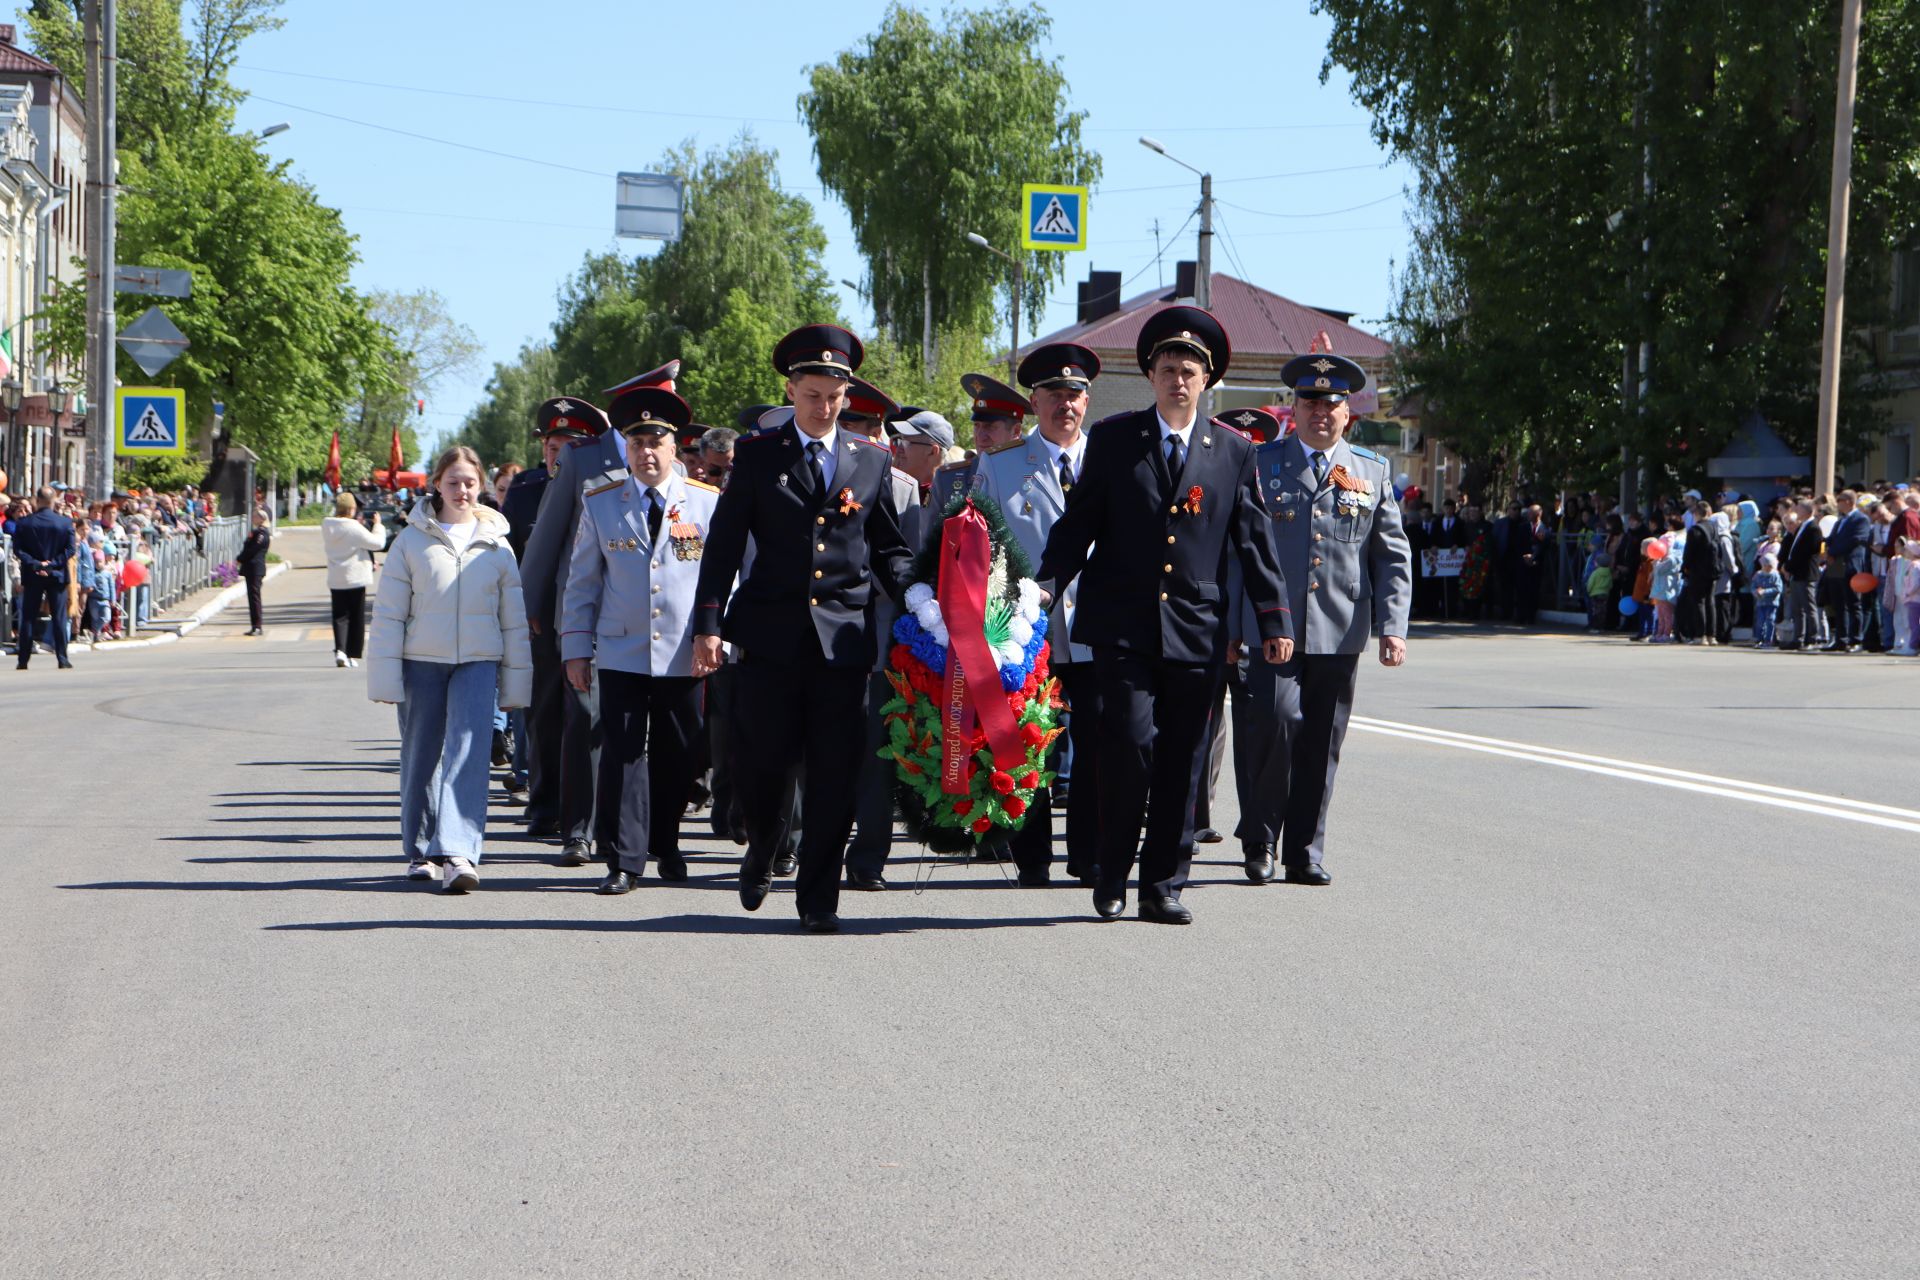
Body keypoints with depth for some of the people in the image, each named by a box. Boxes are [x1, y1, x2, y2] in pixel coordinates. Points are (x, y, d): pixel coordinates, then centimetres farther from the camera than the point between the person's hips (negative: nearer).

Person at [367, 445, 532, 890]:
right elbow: (389, 612, 3)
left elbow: (514, 617, 11)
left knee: (468, 754, -14)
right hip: (422, 662, 0)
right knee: (420, 757, 8)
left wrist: (516, 677, 9)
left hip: (479, 663, 0)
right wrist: (386, 675, -2)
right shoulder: (412, 540, 2)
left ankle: (458, 853, -22)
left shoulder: (496, 544, 6)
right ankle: (420, 850, 23)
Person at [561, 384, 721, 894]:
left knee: (677, 757, 8)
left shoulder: (709, 503, 3)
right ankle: (623, 860, -4)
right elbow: (582, 582, 9)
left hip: (683, 656, 0)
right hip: (620, 654, 0)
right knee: (622, 755, -6)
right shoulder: (600, 504, 6)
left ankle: (665, 846, 25)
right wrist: (576, 650, 5)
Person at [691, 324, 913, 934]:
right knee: (766, 761, 0)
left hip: (844, 637, 1)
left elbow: (889, 549, 16)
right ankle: (760, 856, 29)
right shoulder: (756, 456, 7)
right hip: (771, 636, -1)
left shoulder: (872, 460, 12)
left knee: (834, 773, -1)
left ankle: (818, 898, 7)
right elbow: (723, 545, 3)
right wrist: (708, 626, -6)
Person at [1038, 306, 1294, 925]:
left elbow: (1254, 540, 11)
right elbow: (1078, 524, 7)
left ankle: (1163, 884, 11)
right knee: (1130, 744, -12)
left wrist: (1274, 620, 7)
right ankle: (1112, 875, 5)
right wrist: (1045, 589, -2)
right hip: (1123, 625, -2)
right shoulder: (1112, 439, 6)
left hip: (1196, 630, 2)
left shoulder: (1234, 452, 9)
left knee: (1181, 760, 2)